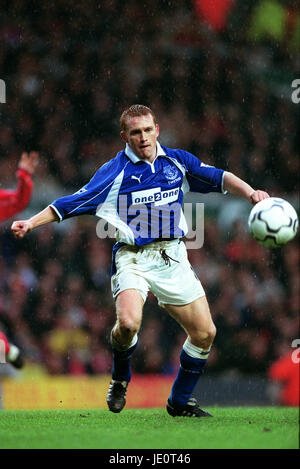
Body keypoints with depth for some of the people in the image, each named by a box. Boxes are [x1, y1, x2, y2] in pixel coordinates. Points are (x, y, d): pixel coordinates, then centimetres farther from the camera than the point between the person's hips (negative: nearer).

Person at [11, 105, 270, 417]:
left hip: (173, 258, 4)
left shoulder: (177, 161, 7)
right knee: (128, 323, -30)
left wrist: (251, 193, -3)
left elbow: (219, 178, 14)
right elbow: (71, 203, -4)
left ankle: (180, 402, 22)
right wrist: (31, 223, -13)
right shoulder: (115, 171, -4)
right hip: (133, 259, -4)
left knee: (204, 333, 1)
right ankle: (120, 379, 3)